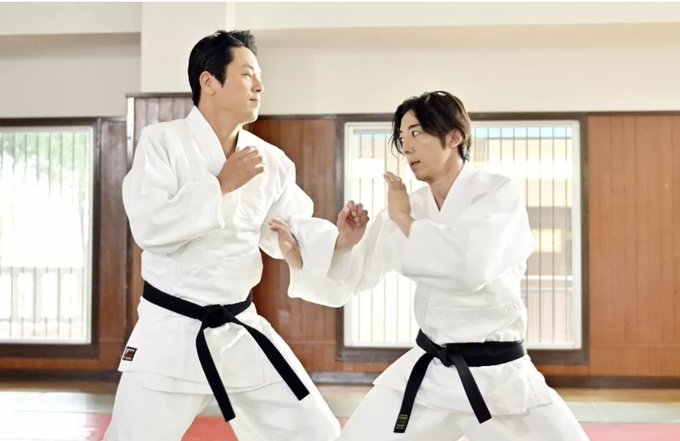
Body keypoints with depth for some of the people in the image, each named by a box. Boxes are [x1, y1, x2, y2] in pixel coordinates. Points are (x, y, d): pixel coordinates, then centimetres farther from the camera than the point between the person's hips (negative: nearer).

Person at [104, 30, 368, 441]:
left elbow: (290, 229, 9)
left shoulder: (271, 161, 1)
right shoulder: (162, 141, -10)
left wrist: (338, 239, -9)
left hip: (240, 329, 4)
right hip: (170, 331, -4)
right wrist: (222, 184, -19)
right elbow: (149, 227, -21)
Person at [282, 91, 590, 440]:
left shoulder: (500, 193, -9)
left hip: (499, 375, -3)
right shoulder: (404, 211, 3)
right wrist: (299, 256, -14)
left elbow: (472, 265, -28)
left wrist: (405, 220, -15)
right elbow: (344, 281, 5)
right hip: (427, 371, 4)